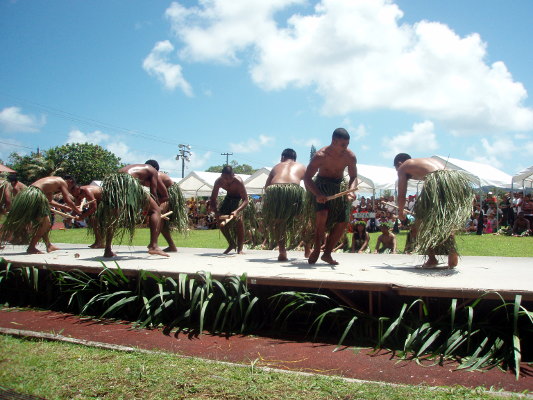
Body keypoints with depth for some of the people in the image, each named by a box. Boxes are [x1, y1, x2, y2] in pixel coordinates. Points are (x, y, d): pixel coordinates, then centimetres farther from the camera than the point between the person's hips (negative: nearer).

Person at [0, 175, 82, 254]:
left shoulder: (53, 181, 30)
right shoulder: (63, 182, 6)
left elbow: (49, 201, 37)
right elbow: (68, 201, 0)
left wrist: (63, 207, 43)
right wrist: (77, 211, 13)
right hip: (34, 196, -10)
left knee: (44, 221, 19)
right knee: (45, 221, -3)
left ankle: (49, 246, 25)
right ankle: (31, 247, -4)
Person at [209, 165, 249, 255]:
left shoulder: (238, 181, -37)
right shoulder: (218, 181, -26)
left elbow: (245, 200, -38)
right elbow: (213, 199, -21)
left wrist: (237, 211, -55)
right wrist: (215, 211, -40)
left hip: (239, 198, -4)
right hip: (229, 196, 5)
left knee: (238, 218, -25)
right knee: (220, 219, -4)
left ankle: (240, 248, -14)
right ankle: (232, 244, 15)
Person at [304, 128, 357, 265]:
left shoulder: (350, 157, -14)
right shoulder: (320, 156, -25)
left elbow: (353, 177, -2)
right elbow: (307, 178, -23)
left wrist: (351, 191, -25)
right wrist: (317, 194, -40)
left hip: (339, 187, 4)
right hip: (322, 186, -4)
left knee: (343, 221, -3)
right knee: (322, 214, -28)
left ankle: (327, 253, 13)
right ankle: (316, 250, -9)